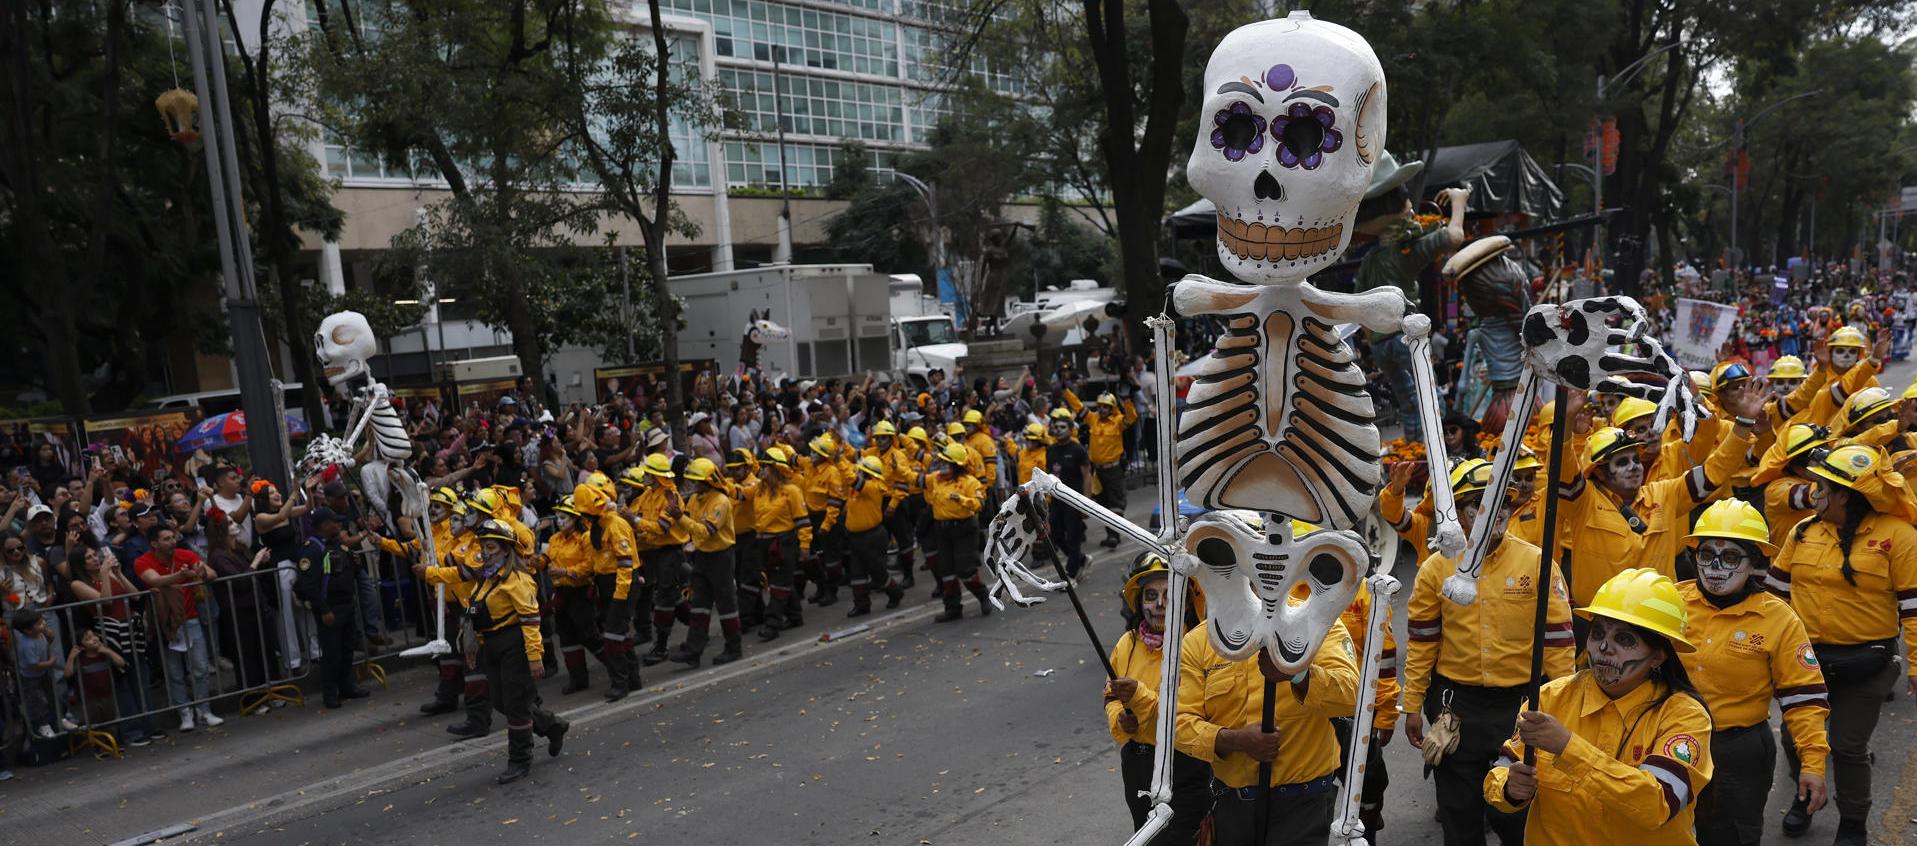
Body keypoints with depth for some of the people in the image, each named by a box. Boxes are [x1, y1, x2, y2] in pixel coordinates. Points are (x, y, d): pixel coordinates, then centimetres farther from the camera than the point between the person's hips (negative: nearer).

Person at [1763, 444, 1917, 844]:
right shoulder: (1803, 531, 1)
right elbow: (1776, 587, 11)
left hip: (1865, 664, -4)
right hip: (1805, 657, 4)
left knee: (1848, 747, 5)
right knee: (1795, 736, 13)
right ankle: (1804, 796, 40)